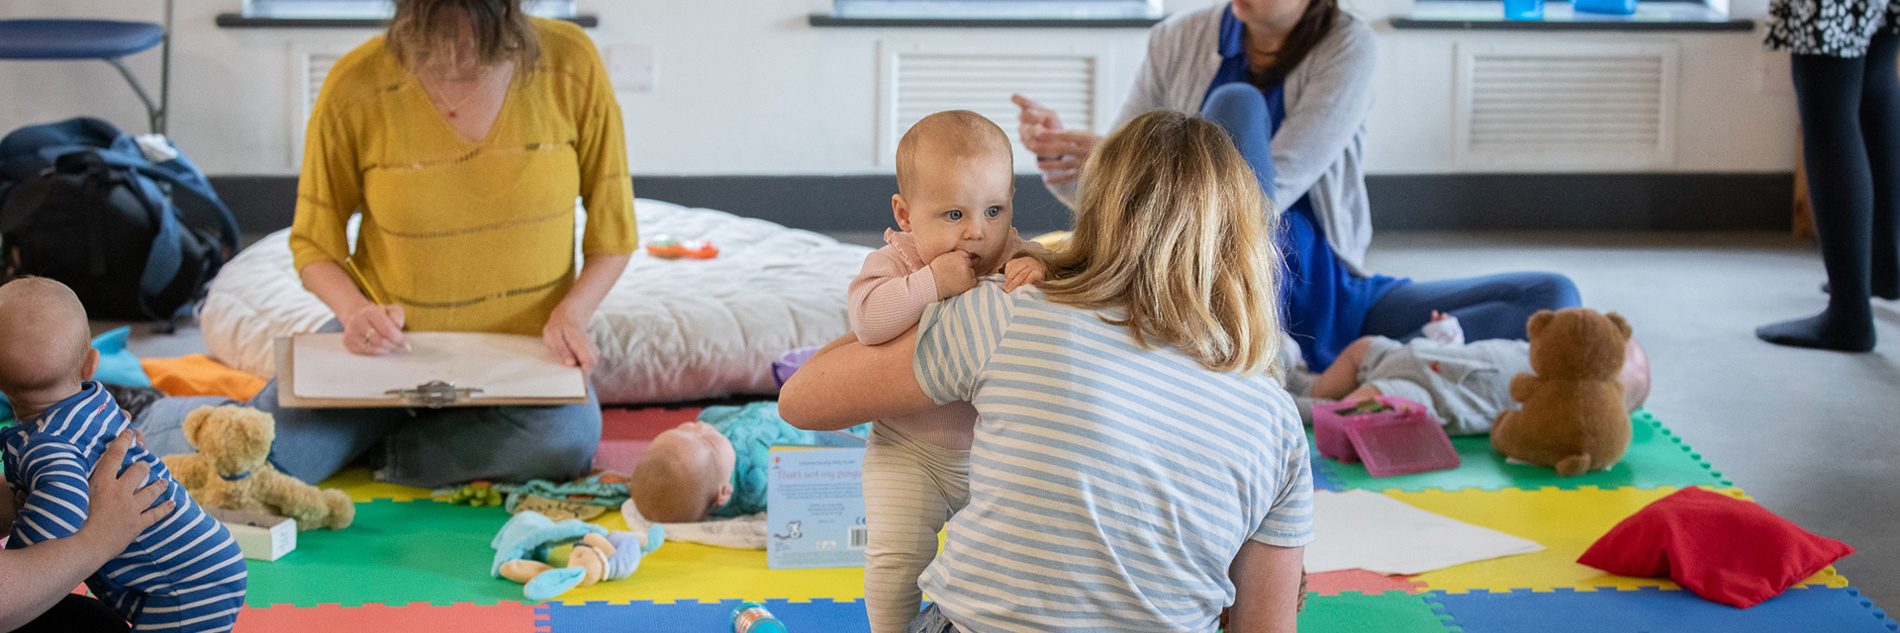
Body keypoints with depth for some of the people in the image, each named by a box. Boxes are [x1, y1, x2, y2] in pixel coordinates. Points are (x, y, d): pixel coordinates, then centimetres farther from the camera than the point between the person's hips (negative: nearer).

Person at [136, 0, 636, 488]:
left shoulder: (570, 65, -12)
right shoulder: (354, 88, -13)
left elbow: (612, 234, -1)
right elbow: (314, 243, 1)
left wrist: (572, 314, -18)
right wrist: (354, 311, -18)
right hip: (390, 336, 0)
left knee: (566, 440, -35)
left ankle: (366, 445, -11)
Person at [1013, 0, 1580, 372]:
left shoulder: (1346, 47, -6)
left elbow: (1274, 187, -19)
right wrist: (1059, 151, -19)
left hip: (1325, 296, 1)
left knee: (1553, 300, -14)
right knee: (1236, 103, -24)